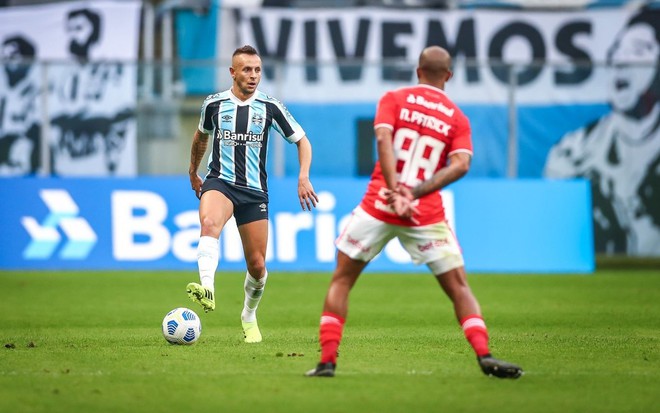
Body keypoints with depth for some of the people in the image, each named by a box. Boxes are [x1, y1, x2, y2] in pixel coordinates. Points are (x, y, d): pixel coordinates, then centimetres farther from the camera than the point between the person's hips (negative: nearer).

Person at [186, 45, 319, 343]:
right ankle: (207, 289, -57)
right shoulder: (214, 104, 3)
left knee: (257, 266, 3)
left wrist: (303, 177, -8)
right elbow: (201, 135, 24)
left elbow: (302, 141, 7)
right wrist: (193, 173, 34)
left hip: (254, 190, 1)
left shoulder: (270, 107, 0)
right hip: (219, 181, -1)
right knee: (210, 223, -37)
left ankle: (249, 316, 32)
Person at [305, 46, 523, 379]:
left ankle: (327, 360, 5)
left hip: (379, 205, -1)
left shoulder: (394, 99, 6)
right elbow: (461, 164, -9)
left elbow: (383, 140, -13)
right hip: (426, 213, 1)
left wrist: (395, 191, -20)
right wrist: (415, 192, -15)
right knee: (458, 287, 8)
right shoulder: (458, 119, 9)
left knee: (341, 280, 13)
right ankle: (484, 356, -10)